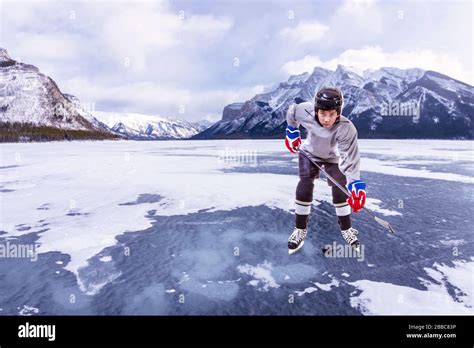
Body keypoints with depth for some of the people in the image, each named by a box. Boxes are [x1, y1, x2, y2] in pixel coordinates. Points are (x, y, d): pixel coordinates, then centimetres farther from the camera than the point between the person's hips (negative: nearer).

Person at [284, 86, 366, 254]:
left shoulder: (347, 129, -39)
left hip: (333, 157, -1)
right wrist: (292, 132, -2)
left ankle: (346, 229, 16)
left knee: (340, 190, -7)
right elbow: (292, 111, -9)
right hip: (309, 153, 1)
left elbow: (350, 158, -41)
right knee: (304, 186, -10)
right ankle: (300, 229, 5)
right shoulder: (305, 111, -33)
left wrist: (355, 184, -51)